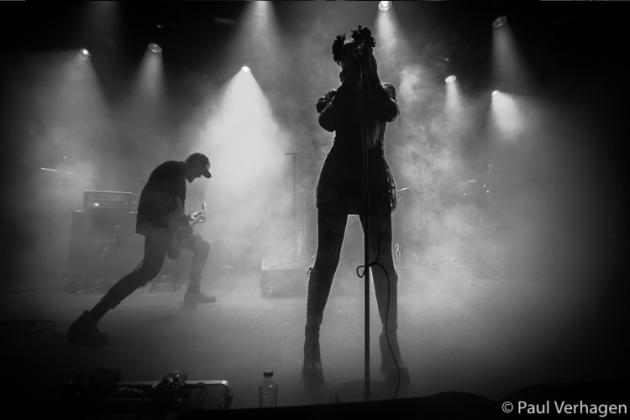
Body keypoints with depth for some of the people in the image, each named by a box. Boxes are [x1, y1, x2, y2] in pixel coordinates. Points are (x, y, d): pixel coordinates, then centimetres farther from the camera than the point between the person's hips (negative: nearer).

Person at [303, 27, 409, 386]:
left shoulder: (383, 92, 18)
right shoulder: (337, 95, 16)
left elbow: (391, 112, -6)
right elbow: (327, 122, -7)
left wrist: (371, 77, 0)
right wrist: (347, 88, -1)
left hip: (375, 181, 1)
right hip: (338, 179, -1)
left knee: (383, 261, -3)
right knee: (326, 261, -5)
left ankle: (391, 343, 9)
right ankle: (311, 343, 5)